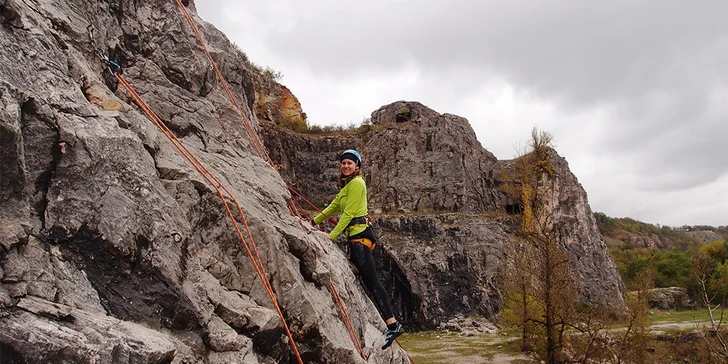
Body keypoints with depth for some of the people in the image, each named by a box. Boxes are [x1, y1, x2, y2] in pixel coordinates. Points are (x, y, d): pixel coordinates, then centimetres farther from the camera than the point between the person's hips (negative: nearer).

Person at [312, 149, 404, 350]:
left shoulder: (357, 183, -9)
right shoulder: (347, 184, 22)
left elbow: (348, 213, -14)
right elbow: (334, 206, 28)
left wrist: (332, 235, -16)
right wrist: (313, 222, 28)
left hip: (360, 235, -11)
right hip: (355, 236, 11)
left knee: (371, 281, -14)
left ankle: (393, 325, -16)